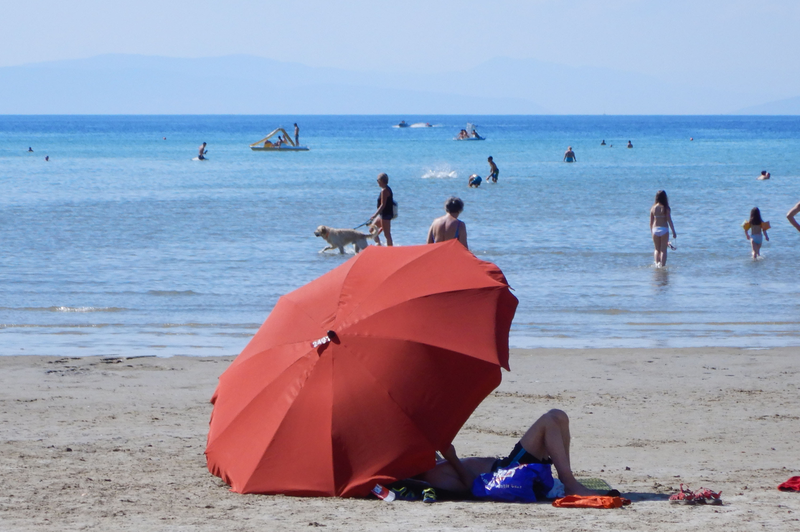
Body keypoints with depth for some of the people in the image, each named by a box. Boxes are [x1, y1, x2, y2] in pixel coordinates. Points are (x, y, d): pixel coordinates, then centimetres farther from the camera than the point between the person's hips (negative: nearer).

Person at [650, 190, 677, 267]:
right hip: (664, 229, -3)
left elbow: (651, 222, 5)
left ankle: (657, 263, -3)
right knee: (663, 250, 4)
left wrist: (652, 232, 17)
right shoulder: (666, 208, -8)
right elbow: (669, 220, -9)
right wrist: (673, 232, -3)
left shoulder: (653, 208, 1)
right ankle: (662, 265, -1)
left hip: (655, 229, 3)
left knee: (657, 249, 15)